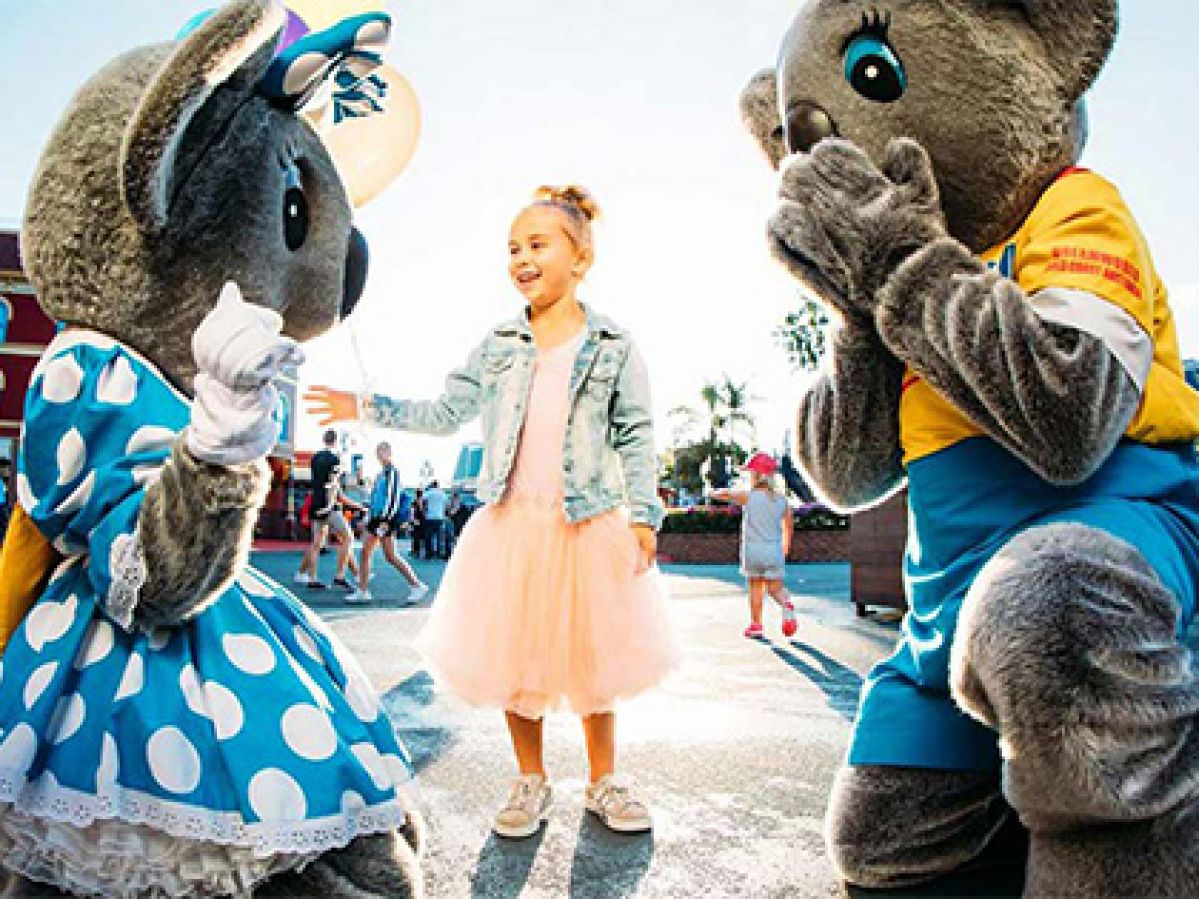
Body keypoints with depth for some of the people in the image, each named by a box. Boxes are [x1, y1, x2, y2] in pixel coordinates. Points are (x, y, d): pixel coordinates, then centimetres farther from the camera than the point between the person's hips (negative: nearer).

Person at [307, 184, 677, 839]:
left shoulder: (613, 346, 0)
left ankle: (603, 782, 28)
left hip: (589, 527, -2)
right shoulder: (497, 346, 7)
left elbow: (635, 439, 0)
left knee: (593, 658, 9)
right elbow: (446, 414, 9)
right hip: (511, 526, 3)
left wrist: (643, 516, -6)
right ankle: (530, 782, 29)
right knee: (513, 660, 9)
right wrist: (369, 408, 2)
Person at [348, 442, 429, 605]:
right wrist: (370, 518, 23)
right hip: (376, 517, 10)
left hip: (386, 518, -9)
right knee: (365, 552, 5)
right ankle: (362, 591, 9)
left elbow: (394, 498, -18)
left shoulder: (391, 472, -11)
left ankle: (417, 585, 1)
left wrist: (386, 520, -22)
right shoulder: (380, 474, 17)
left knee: (391, 556, -8)